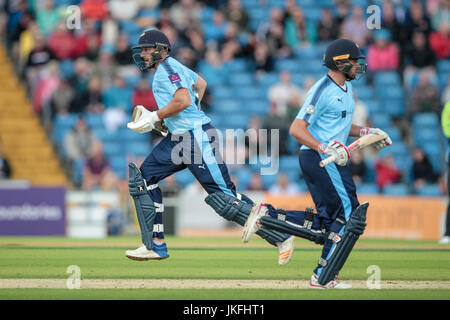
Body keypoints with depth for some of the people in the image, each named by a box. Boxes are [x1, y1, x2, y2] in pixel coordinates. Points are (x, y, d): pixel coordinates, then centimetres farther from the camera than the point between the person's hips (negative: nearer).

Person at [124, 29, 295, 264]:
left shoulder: (168, 68, -11)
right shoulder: (170, 67, 19)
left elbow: (183, 101, -26)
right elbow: (200, 83, 35)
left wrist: (155, 117, -14)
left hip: (196, 136, -11)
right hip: (177, 138, 11)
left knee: (223, 197, -13)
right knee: (143, 178, 8)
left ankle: (281, 238, -9)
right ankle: (156, 246, 9)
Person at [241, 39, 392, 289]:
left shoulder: (346, 88, 16)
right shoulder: (322, 91, -14)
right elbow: (296, 129, -18)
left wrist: (367, 133, 14)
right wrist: (326, 150, -27)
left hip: (329, 158, 10)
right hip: (317, 157, -10)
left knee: (328, 221, 9)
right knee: (349, 216, -8)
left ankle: (267, 217, 10)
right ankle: (323, 278, -4)